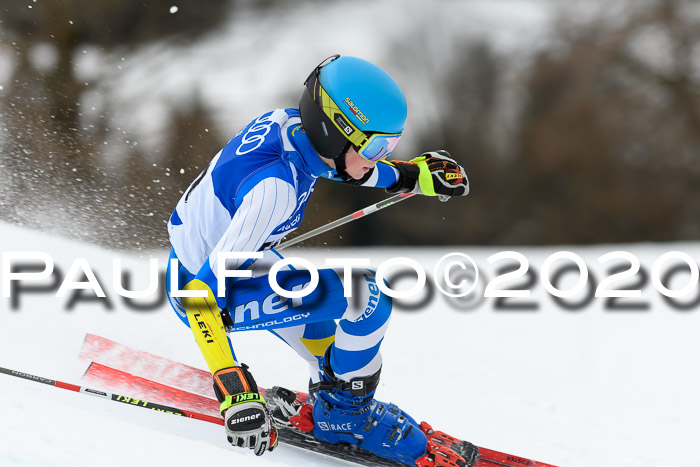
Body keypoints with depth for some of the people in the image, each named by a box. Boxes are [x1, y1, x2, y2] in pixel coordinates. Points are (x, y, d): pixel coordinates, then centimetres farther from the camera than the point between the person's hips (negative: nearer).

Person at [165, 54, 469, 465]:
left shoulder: (290, 124, -10)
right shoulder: (275, 186, -35)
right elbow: (206, 290, -38)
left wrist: (414, 175, 10)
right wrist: (235, 390, -44)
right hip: (202, 292, -9)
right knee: (368, 298, -15)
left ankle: (332, 386, 34)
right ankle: (346, 413, 6)